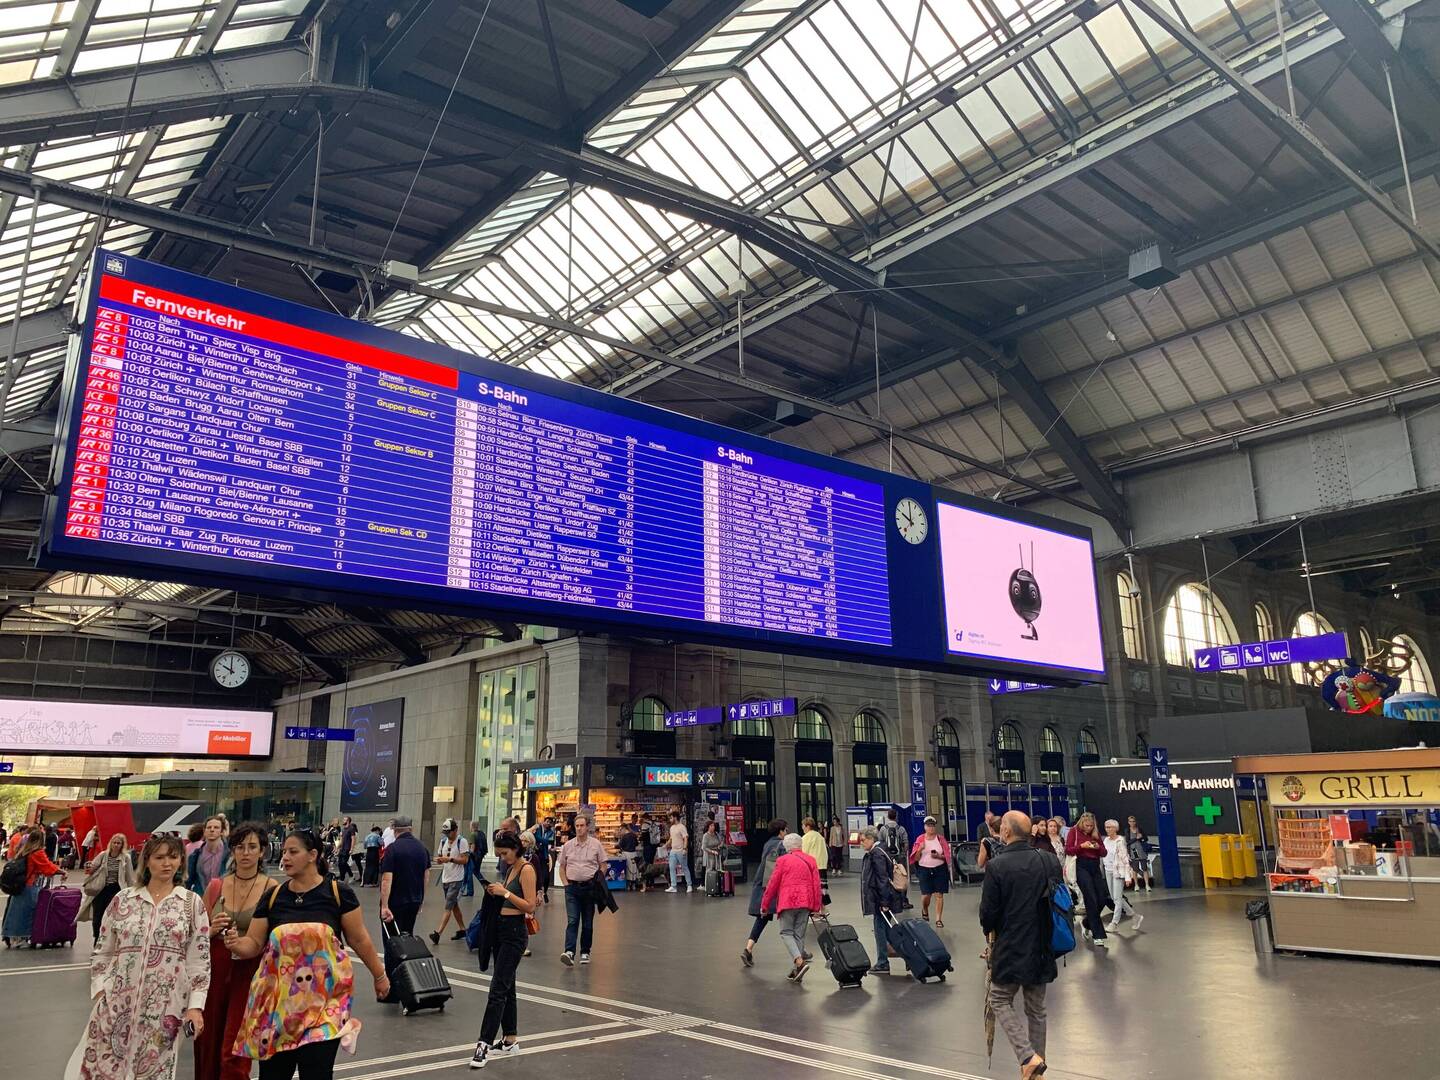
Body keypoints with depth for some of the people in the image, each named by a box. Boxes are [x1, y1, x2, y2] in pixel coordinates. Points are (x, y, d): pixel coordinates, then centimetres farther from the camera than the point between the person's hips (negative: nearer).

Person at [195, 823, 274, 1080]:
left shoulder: (272, 889, -5)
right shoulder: (215, 886, 4)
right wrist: (212, 930, -8)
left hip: (250, 973, -3)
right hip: (215, 970, 3)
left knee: (234, 1054, -5)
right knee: (208, 1046, 12)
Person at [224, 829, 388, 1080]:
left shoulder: (338, 893, -6)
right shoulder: (273, 897, 3)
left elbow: (359, 939, 2)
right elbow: (253, 944, 3)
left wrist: (379, 975, 8)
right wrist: (235, 944, -18)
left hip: (323, 999, -3)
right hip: (278, 999, 3)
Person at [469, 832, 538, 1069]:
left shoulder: (526, 869, -12)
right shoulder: (510, 869, 13)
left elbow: (530, 907, -17)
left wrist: (505, 893, -20)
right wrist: (495, 893, 3)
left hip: (514, 932, -9)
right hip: (500, 930, 9)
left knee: (498, 990, -11)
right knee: (507, 987, 14)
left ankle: (485, 1044, -11)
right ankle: (511, 1040, 22)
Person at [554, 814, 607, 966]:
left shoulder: (596, 844, 0)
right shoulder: (568, 845, 5)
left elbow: (603, 865, 4)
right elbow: (561, 866, 12)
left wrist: (598, 882, -5)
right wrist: (566, 883, 1)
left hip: (589, 887, 0)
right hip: (572, 887, 0)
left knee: (588, 922, 7)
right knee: (572, 921, -10)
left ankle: (585, 952, 18)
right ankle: (569, 952, -18)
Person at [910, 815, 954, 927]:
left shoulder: (941, 839, 2)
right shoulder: (920, 839, 2)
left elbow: (947, 856, 4)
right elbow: (915, 858, 3)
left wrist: (938, 856, -15)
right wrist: (920, 849, -16)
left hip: (939, 869, 0)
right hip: (924, 870, 0)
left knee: (939, 895, -2)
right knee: (926, 895, -3)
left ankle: (939, 919, 8)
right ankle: (925, 911, 29)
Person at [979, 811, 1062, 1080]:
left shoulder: (997, 866, -19)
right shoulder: (1050, 860, -5)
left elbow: (988, 912, -13)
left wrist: (991, 932, 9)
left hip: (1010, 947, -5)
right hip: (1043, 947, 5)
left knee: (1000, 1000, 13)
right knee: (1036, 1008, 19)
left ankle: (1028, 1056, -4)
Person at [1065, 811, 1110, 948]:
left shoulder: (1096, 833, 13)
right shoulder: (1074, 831, 1)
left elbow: (1104, 853, 14)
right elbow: (1067, 850, -4)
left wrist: (1098, 847, -7)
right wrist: (1082, 846, -17)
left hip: (1095, 867, 5)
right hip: (1081, 866, -5)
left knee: (1101, 899, 1)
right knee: (1091, 900, -9)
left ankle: (1088, 925, 27)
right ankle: (1098, 935, -5)